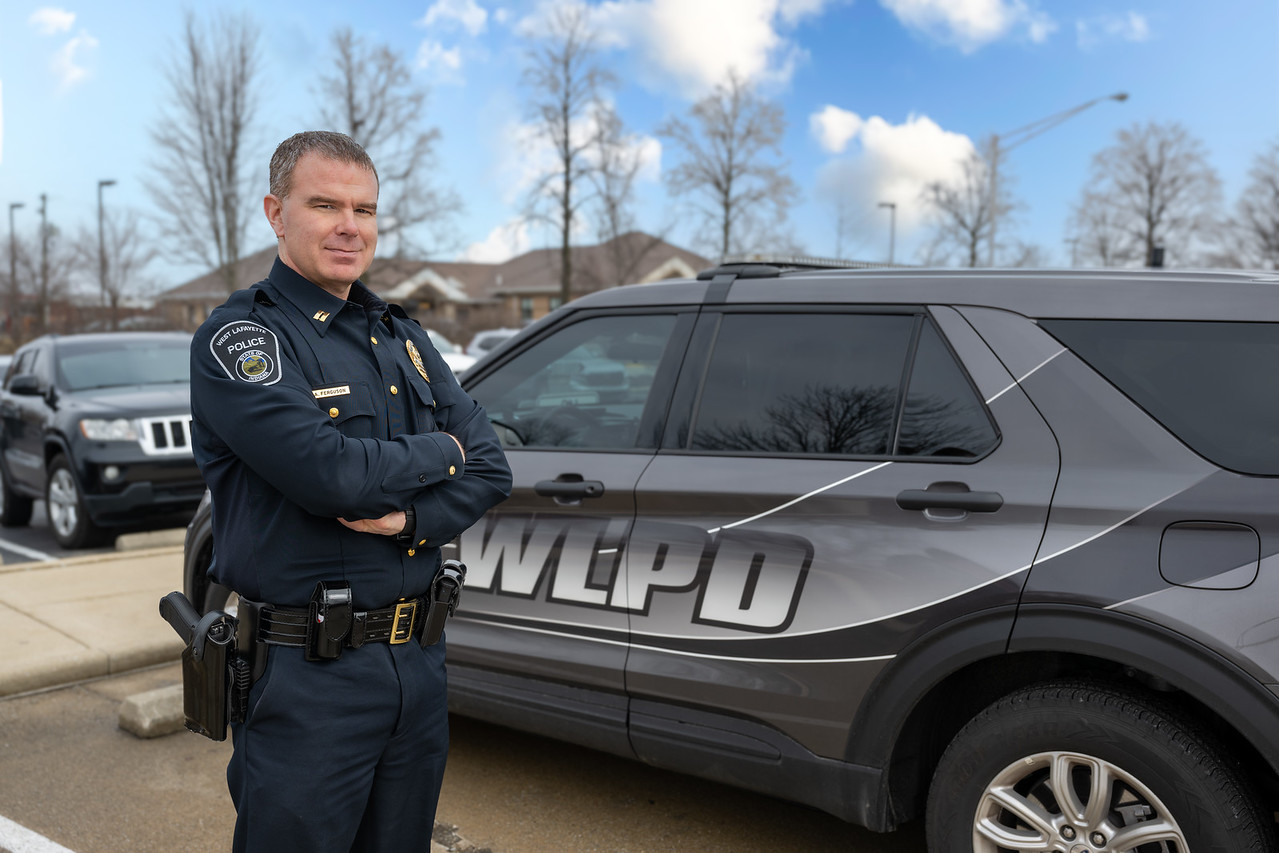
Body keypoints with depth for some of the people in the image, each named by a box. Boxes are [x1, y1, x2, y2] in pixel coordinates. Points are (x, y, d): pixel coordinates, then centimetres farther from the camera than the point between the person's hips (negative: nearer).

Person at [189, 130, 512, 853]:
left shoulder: (404, 339, 12)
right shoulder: (238, 338, -10)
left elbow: (490, 469, 5)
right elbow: (331, 472, -25)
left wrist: (412, 518, -15)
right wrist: (440, 453, -8)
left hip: (419, 661, 6)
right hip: (305, 680, -6)